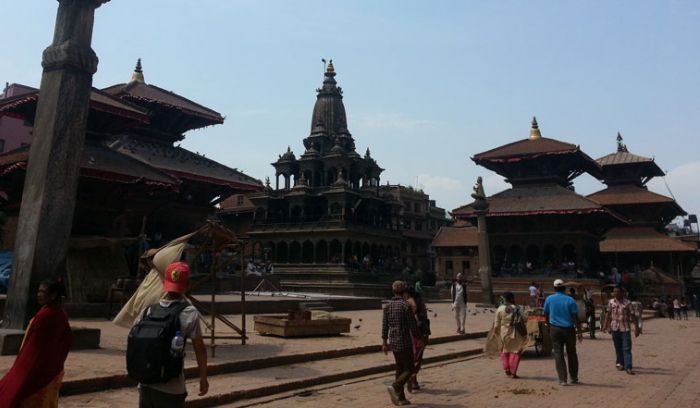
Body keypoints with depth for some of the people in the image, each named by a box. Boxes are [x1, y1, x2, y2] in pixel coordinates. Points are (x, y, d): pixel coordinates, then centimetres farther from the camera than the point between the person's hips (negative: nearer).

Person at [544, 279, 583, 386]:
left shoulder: (549, 299, 0)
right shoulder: (570, 300, -6)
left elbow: (546, 315, 6)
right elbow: (575, 317, -8)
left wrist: (548, 325, 20)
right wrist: (579, 332, -5)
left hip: (555, 329, 0)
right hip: (569, 329, 0)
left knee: (558, 354, 2)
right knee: (572, 354, 14)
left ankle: (562, 379, -4)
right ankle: (574, 378, 22)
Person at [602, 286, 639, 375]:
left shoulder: (627, 303, -6)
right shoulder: (611, 302, 4)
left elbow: (632, 316, -6)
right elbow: (608, 314, 10)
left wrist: (636, 327, -10)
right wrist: (607, 326, 8)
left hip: (625, 328, -3)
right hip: (615, 328, 3)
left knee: (627, 348, -6)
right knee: (618, 348, 12)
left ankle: (628, 367, -8)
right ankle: (620, 363, 26)